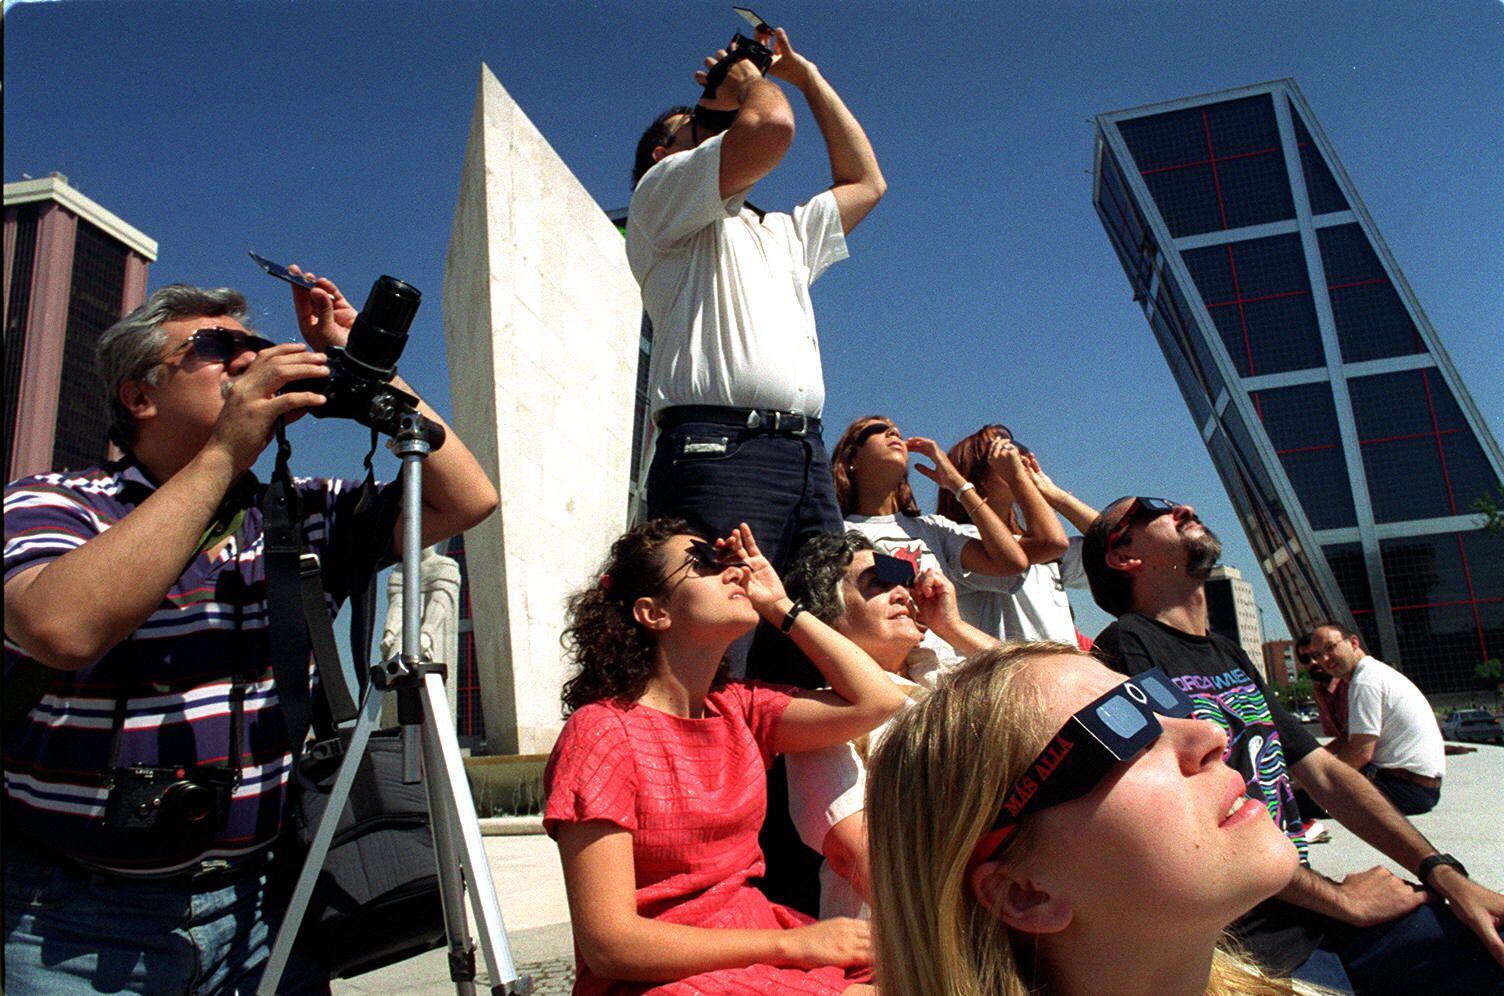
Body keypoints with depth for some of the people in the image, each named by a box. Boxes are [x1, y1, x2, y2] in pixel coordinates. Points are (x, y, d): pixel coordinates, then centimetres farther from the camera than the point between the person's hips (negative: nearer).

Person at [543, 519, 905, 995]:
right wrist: (793, 943, -18)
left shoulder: (737, 708, 6)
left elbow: (878, 701, -2)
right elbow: (607, 943, -17)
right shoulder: (600, 732, -13)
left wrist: (781, 606, 3)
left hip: (757, 945, 7)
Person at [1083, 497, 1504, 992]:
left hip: (1316, 914, 9)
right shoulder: (1126, 646, -13)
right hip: (1248, 944, -9)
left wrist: (1444, 874, 4)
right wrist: (1342, 898, -8)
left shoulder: (1230, 655, 17)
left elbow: (1323, 772, 16)